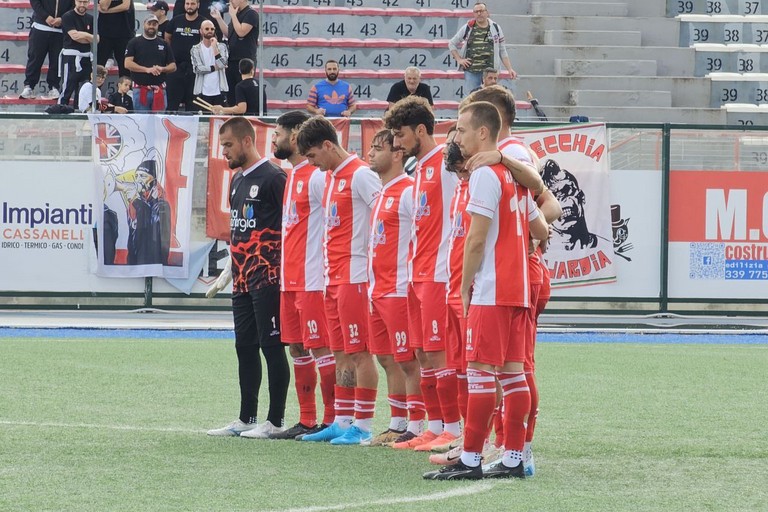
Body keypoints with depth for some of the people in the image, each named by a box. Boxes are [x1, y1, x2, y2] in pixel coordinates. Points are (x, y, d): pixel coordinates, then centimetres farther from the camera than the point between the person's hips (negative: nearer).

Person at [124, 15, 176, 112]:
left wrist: (162, 69, -10)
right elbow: (128, 63, -7)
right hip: (140, 89, -2)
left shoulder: (164, 44, 13)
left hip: (159, 89, 3)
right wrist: (147, 69, -18)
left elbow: (173, 66, 13)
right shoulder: (134, 43, 4)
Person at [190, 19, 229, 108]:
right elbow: (197, 69, -8)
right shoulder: (196, 49, 4)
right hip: (203, 92, -1)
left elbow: (222, 64, -8)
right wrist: (215, 68, -7)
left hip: (219, 91, 1)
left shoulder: (221, 47, 7)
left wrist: (215, 47, -9)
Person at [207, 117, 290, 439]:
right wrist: (231, 272, 23)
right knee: (245, 347, 11)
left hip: (268, 279, -9)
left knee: (271, 346, -5)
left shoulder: (273, 178, -11)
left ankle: (275, 421, -1)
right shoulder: (237, 180, 18)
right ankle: (246, 420, 17)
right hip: (242, 280, 9)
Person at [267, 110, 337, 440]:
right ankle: (306, 421, 16)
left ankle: (332, 420, -4)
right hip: (291, 280, 10)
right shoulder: (293, 176, 17)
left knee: (320, 348, -7)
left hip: (313, 279, -10)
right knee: (297, 348, 11)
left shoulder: (317, 176, -12)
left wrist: (326, 274, -19)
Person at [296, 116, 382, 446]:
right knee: (341, 353, 12)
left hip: (355, 277, -9)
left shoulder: (360, 175, -11)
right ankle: (342, 422, 16)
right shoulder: (331, 177, 17)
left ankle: (363, 427, -5)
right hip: (334, 278, 9)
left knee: (359, 352, -6)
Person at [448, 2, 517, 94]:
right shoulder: (467, 28, 4)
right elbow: (452, 44, 13)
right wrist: (459, 59, 1)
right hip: (471, 71, -1)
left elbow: (502, 51, 12)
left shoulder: (495, 28, 7)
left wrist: (509, 69, 4)